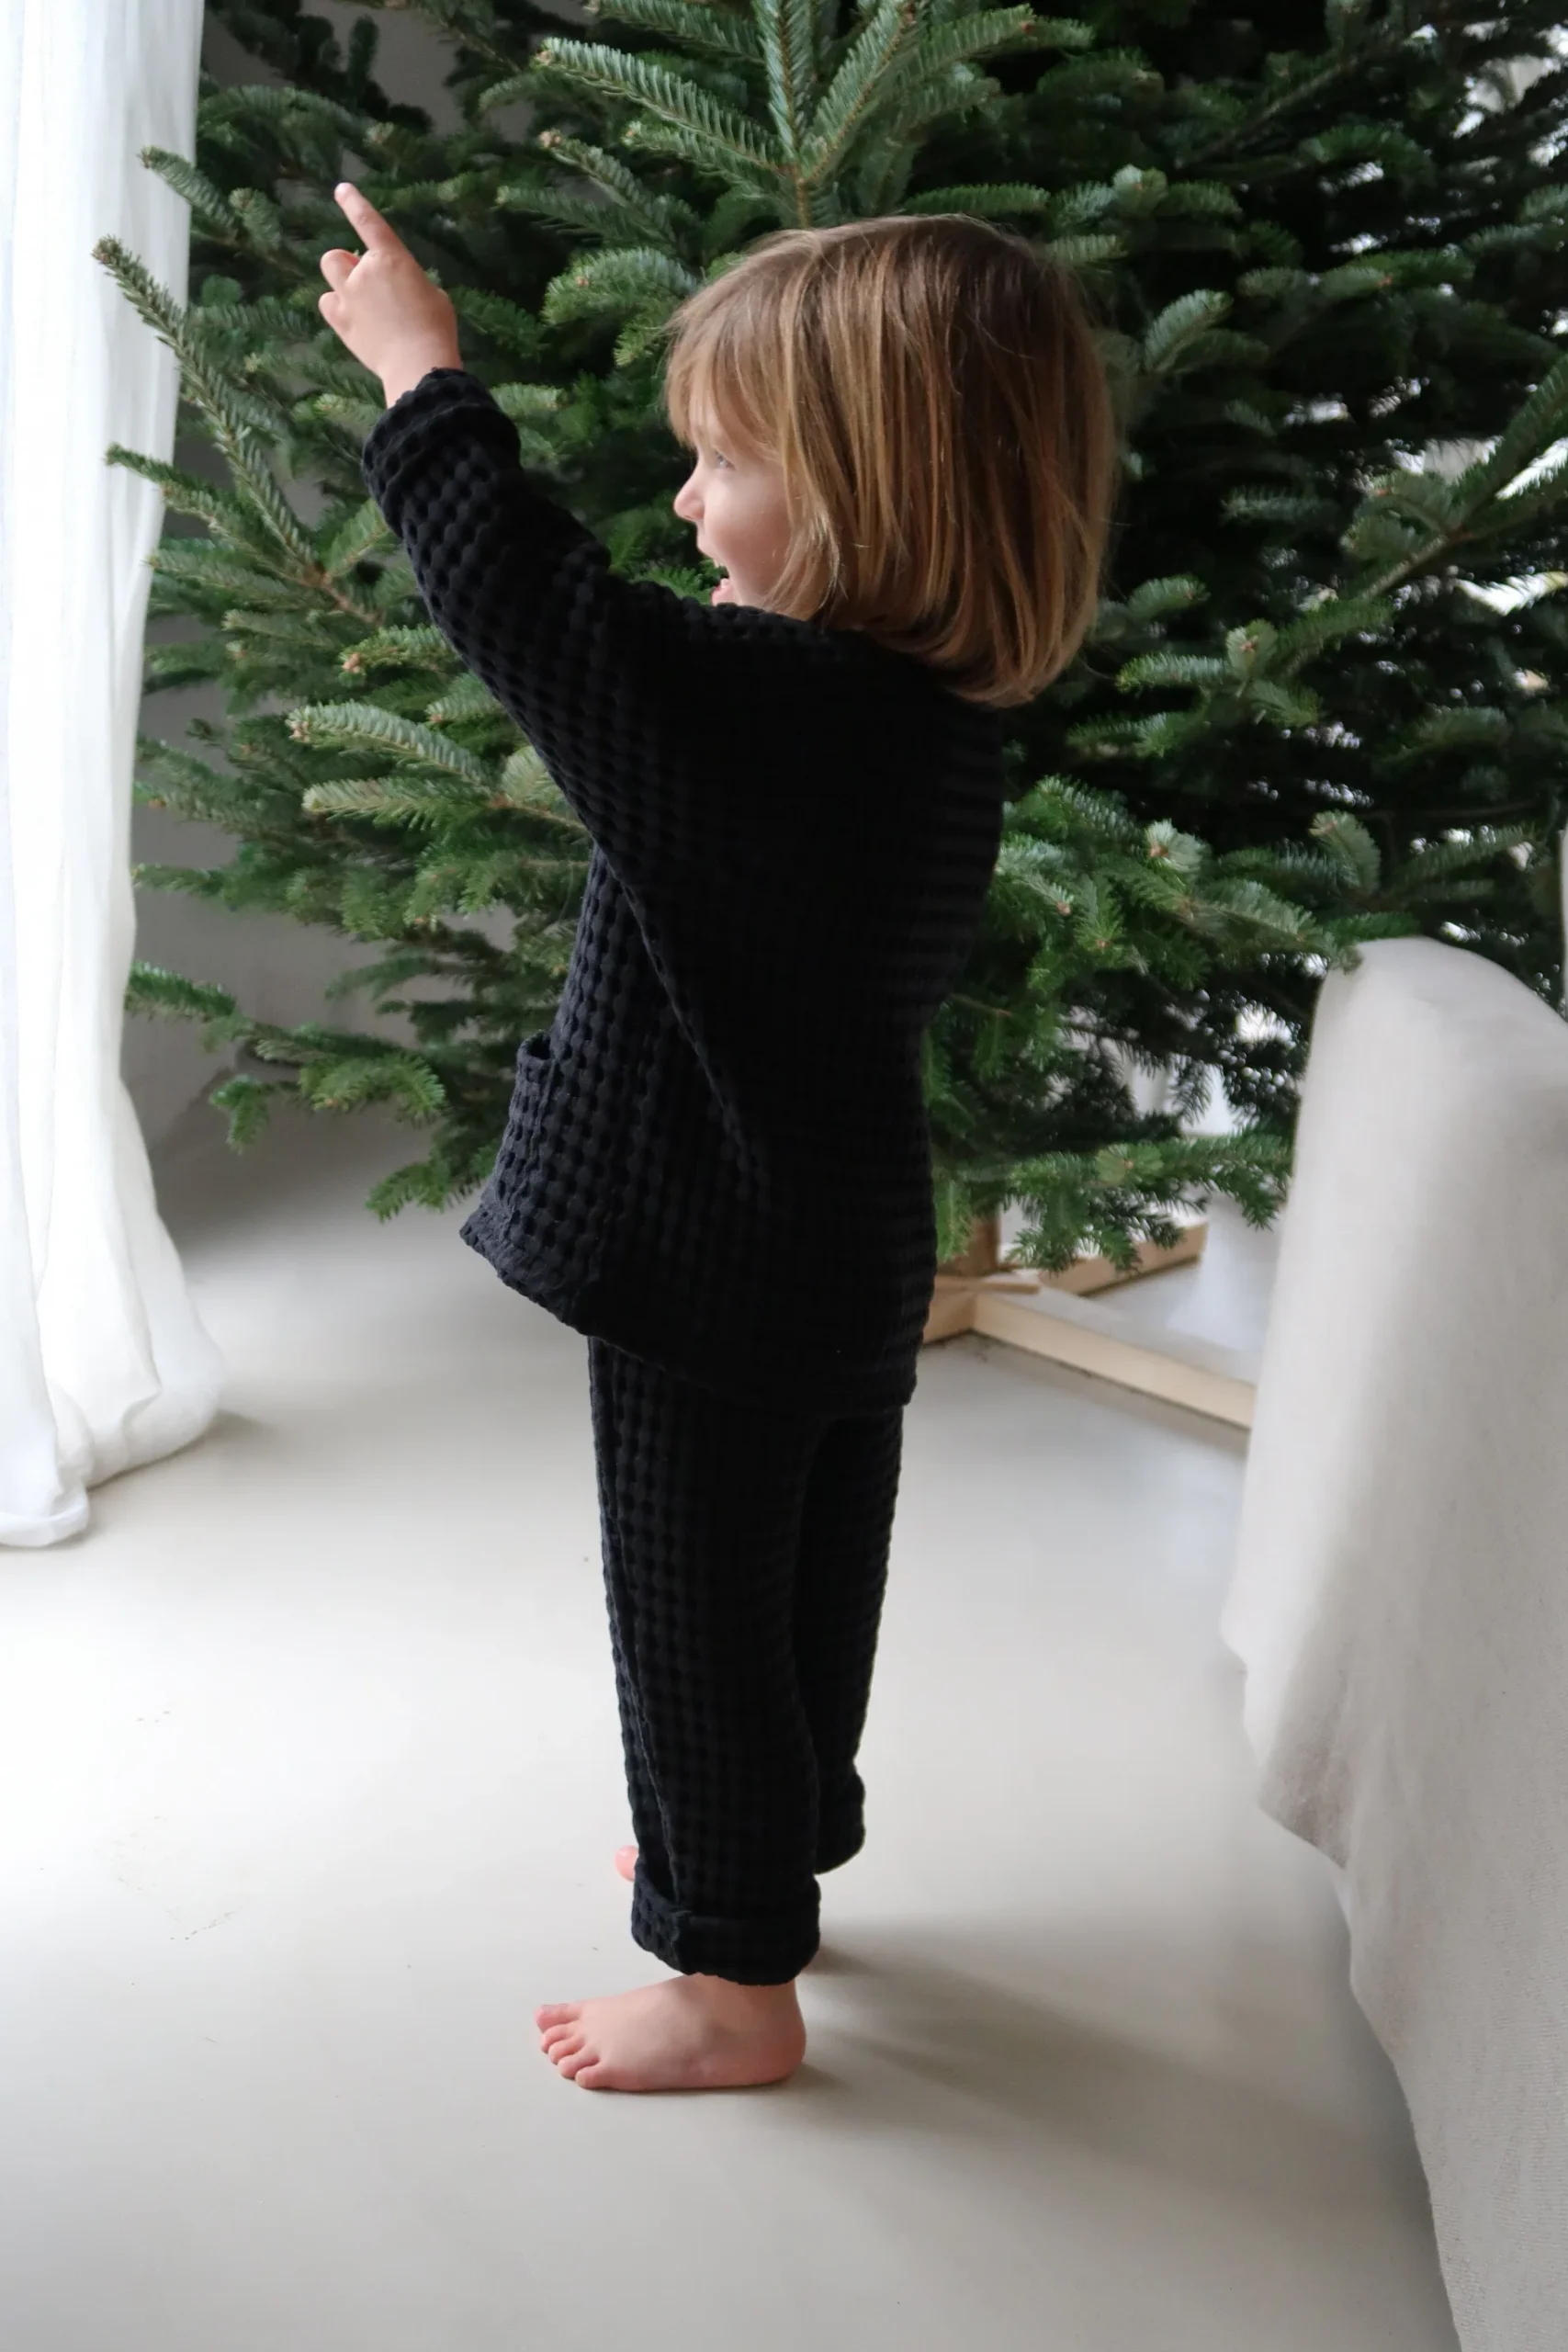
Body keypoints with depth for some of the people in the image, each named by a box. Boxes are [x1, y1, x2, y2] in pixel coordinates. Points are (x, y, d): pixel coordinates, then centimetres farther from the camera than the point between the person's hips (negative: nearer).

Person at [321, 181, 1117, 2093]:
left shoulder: (749, 708, -27)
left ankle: (734, 1983, 22)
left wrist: (419, 371, -8)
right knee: (813, 1580, 24)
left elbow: (519, 592, -20)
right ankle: (776, 1850, 46)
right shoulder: (947, 722, 0)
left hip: (716, 1271, -9)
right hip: (857, 1251, 9)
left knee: (696, 1615, 7)